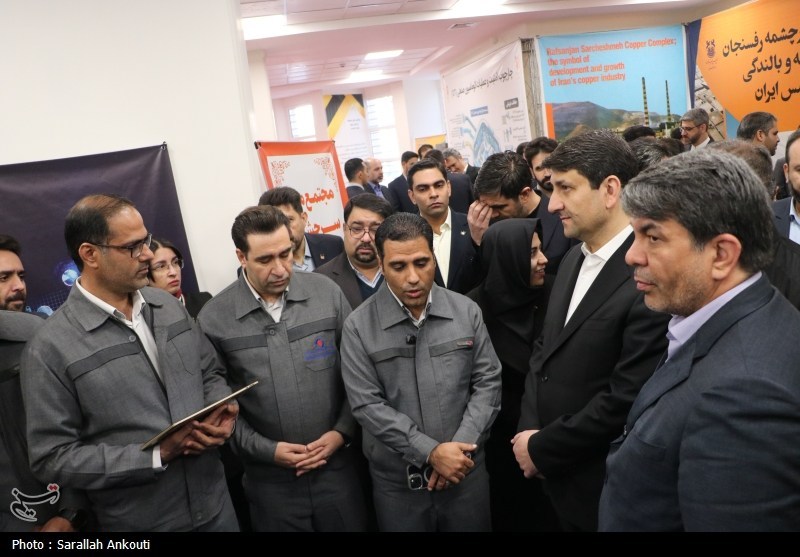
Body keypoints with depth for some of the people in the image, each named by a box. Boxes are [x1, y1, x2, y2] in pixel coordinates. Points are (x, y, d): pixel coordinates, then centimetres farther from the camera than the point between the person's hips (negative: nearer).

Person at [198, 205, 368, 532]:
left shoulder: (327, 292, -4)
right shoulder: (213, 319, -8)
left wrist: (342, 432, -5)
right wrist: (265, 449, -8)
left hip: (337, 466, 1)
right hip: (271, 480, -1)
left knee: (353, 526, 15)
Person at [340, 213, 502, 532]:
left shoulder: (467, 312, -2)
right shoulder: (358, 327, -9)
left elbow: (487, 383, 0)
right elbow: (367, 405, -12)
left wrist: (460, 447, -11)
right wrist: (430, 452, -16)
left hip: (466, 472, 2)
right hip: (397, 481, -2)